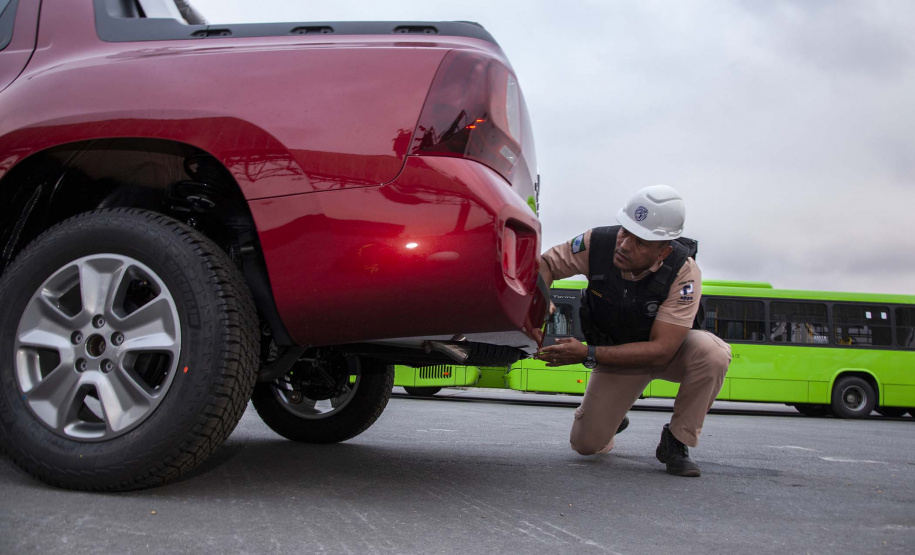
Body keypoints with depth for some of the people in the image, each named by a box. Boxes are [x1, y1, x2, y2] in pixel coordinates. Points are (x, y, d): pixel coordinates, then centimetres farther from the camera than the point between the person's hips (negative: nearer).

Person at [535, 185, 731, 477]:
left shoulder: (684, 272, -32)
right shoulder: (597, 243, -27)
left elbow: (660, 351, -34)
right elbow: (545, 263, -11)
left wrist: (587, 354, -39)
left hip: (667, 351, -1)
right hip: (615, 352, 2)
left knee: (711, 351, -36)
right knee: (586, 443, -9)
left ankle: (676, 442, -14)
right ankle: (612, 413, 29)